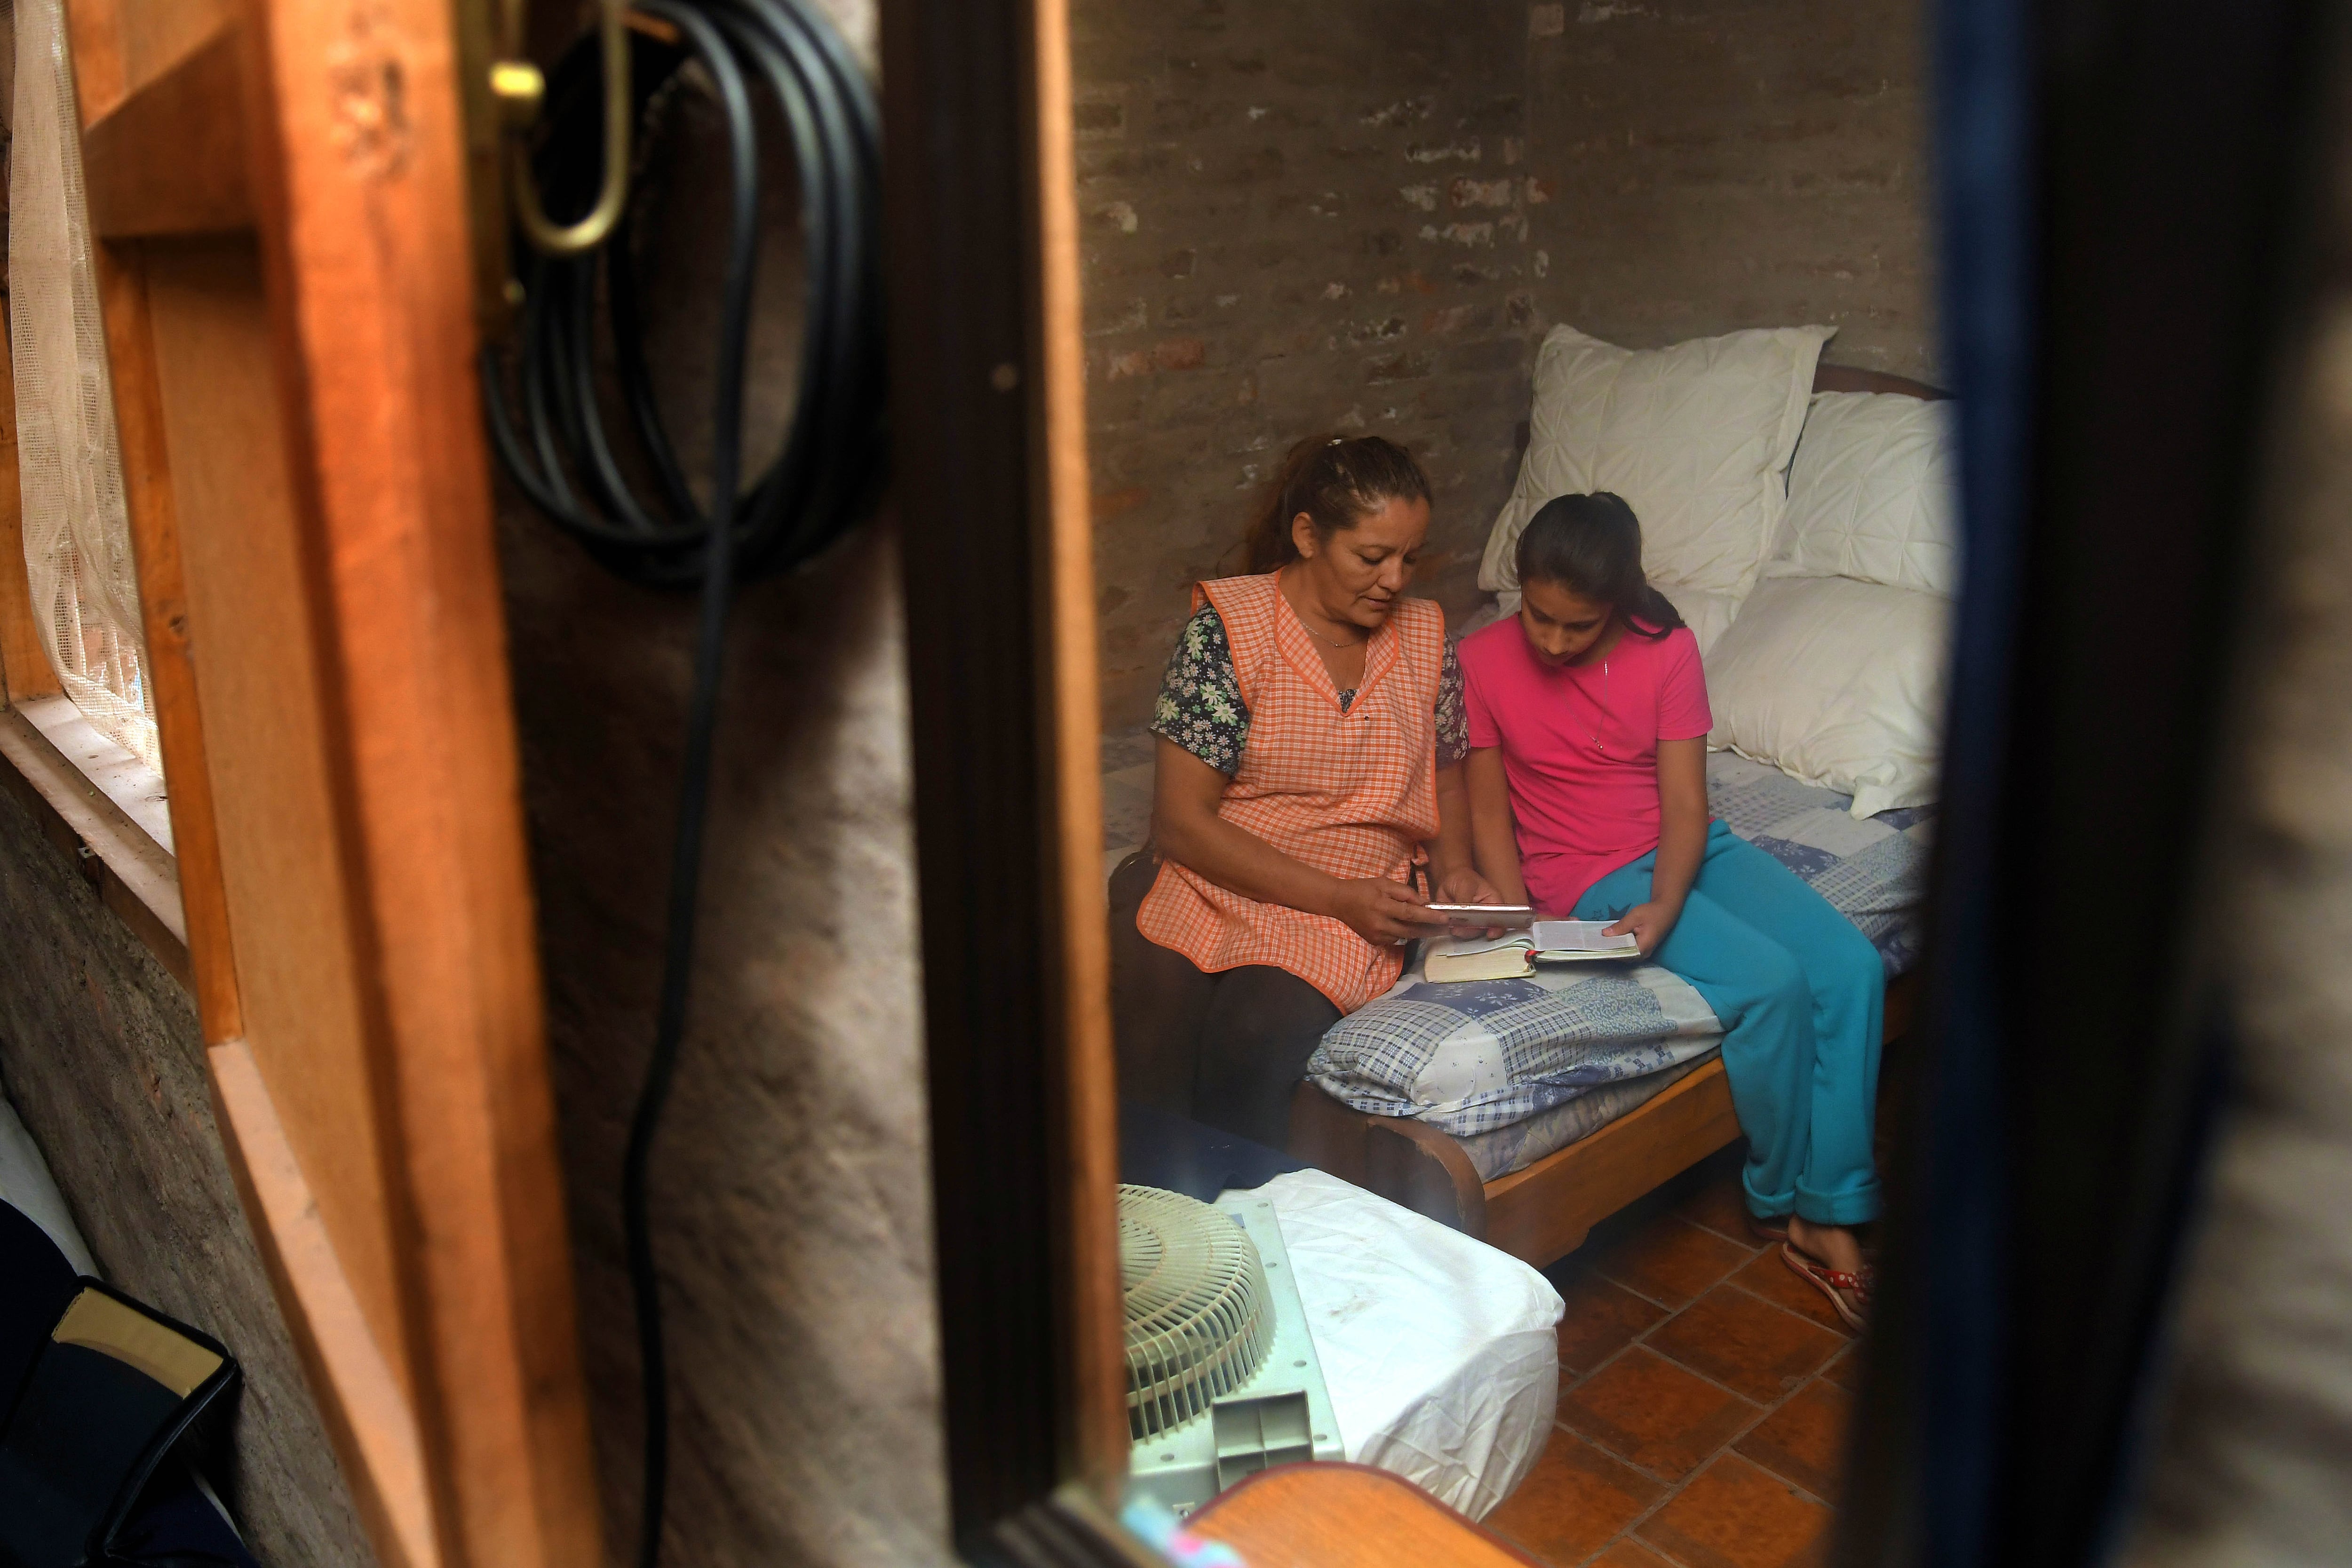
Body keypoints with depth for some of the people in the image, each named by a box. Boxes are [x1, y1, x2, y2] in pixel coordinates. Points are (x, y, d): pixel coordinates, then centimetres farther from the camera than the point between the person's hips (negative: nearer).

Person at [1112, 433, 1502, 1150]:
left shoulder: (1425, 636, 10)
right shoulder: (1228, 625, -4)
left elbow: (1446, 774, 25)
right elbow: (1183, 821, -9)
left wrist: (1454, 870, 3)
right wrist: (1339, 896, -14)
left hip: (1348, 916, 2)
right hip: (1207, 884, -2)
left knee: (1262, 1037, -31)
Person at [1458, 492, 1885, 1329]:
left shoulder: (1667, 651, -5)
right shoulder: (1482, 660, -9)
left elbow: (1684, 804, -8)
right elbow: (1488, 807, -4)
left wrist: (1664, 907, -25)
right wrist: (1517, 914, -18)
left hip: (1688, 850, 4)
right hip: (1589, 881, -4)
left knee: (1851, 967, -17)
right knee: (1771, 985, -24)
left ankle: (1830, 1216, -9)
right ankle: (1781, 1203, 0)